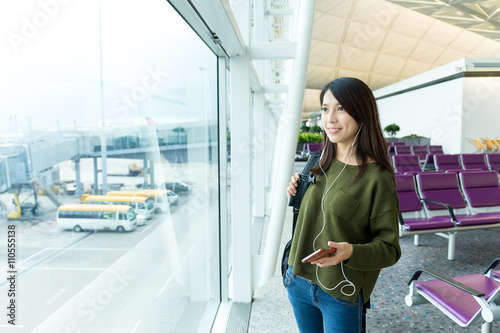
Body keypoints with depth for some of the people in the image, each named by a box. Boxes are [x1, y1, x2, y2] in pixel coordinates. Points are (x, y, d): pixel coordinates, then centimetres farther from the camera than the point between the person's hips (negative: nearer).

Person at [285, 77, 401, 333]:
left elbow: (389, 248, -14)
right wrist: (296, 192, -4)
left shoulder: (377, 177, -17)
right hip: (299, 281, 6)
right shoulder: (321, 165, 1)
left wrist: (351, 252, -31)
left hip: (341, 295, -5)